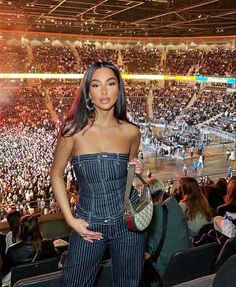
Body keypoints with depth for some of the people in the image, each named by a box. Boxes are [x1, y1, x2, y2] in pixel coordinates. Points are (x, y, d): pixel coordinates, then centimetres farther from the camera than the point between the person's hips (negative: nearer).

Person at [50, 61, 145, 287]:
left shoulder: (131, 132, -4)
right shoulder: (74, 130, -12)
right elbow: (56, 175, -1)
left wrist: (137, 171, -9)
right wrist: (71, 220, -6)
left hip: (129, 220, 2)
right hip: (89, 225, -1)